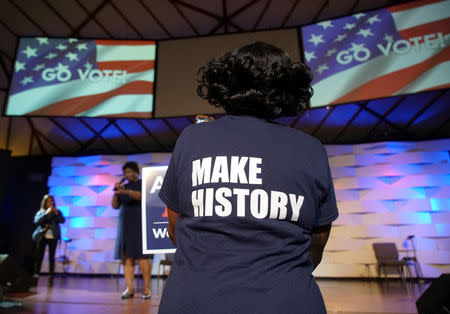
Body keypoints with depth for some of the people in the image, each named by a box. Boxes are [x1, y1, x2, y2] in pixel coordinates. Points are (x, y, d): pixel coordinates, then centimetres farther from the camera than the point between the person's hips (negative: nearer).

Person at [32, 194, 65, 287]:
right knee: (39, 257, -6)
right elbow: (36, 221, -10)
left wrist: (57, 213, -22)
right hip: (41, 237, 0)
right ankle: (36, 276, -6)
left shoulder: (56, 212, 7)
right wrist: (46, 213, -19)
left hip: (53, 237, 0)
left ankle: (51, 277, 5)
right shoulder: (40, 212, 8)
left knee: (51, 257, 1)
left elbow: (62, 220, -7)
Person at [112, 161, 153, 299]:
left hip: (140, 224, -5)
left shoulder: (143, 184, 4)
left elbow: (142, 196, -16)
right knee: (126, 256, -1)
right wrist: (116, 192, -4)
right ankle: (129, 288, 3)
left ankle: (147, 287, -3)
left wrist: (126, 192, -30)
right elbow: (115, 206, 12)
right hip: (125, 225, 5)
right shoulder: (123, 187, 17)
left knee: (142, 255, -9)